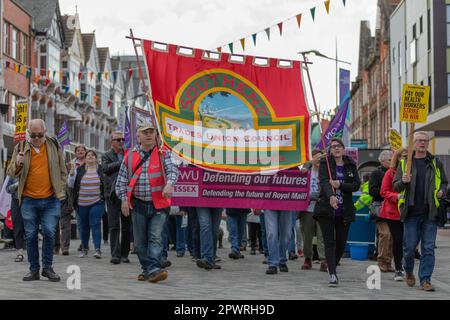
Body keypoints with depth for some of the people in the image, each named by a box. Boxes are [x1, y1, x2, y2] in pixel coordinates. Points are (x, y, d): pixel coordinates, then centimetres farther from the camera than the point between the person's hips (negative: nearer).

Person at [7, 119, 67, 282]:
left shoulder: (54, 145, 4)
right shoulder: (21, 148, 2)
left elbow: (62, 171, 12)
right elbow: (11, 173, 2)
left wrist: (61, 190, 4)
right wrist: (17, 164, -19)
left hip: (50, 200, -1)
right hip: (29, 200, 1)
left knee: (49, 232, -7)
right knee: (31, 235, 4)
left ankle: (47, 267, 8)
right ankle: (34, 270, 14)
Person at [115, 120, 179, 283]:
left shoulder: (163, 154, 2)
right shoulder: (130, 155, 7)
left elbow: (172, 169, -13)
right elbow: (122, 179, 10)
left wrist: (169, 184, -33)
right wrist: (124, 198, 0)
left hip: (159, 204, -3)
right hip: (138, 204, 3)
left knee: (155, 237, -11)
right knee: (140, 240, 7)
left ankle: (154, 269, -18)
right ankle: (147, 268, 18)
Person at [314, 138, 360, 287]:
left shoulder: (351, 165, 9)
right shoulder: (325, 163, 0)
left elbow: (356, 185, -1)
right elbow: (324, 181, -17)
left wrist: (340, 185, -17)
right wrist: (331, 196, -36)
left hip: (344, 210, 3)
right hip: (326, 208, -3)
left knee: (342, 242, 8)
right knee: (329, 242, -7)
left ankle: (333, 267, 31)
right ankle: (333, 274, -10)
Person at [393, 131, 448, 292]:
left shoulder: (436, 163, 10)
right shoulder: (404, 163, 8)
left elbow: (444, 182, 20)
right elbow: (396, 187, 8)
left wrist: (442, 191, -2)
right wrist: (403, 181, -14)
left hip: (430, 212, 1)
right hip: (411, 212, 0)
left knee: (428, 248, -1)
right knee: (409, 246, 3)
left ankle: (425, 280, 4)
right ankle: (409, 271, 28)